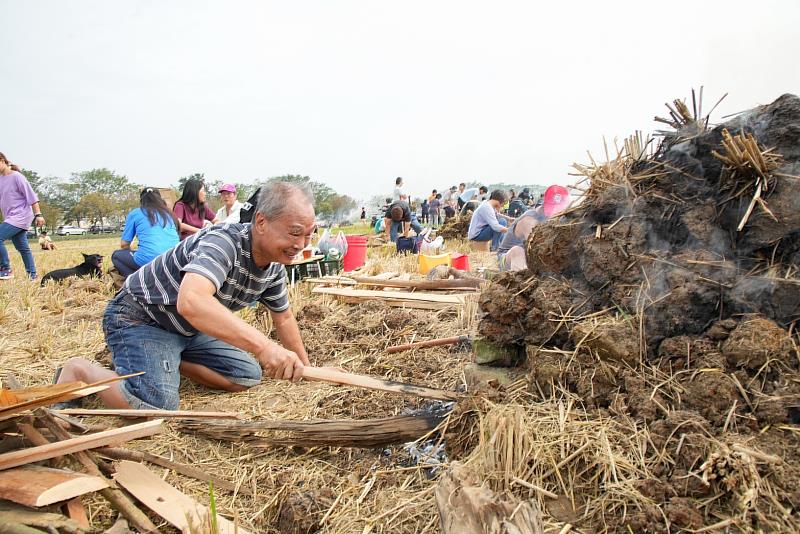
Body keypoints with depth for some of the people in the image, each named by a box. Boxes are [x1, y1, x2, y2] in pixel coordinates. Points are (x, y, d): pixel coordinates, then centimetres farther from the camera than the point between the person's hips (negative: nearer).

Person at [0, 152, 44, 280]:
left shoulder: (16, 176, -10)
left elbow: (31, 196, -12)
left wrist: (38, 214, -16)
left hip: (20, 216, -8)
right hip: (11, 218, 8)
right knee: (23, 248, 10)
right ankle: (33, 275, 15)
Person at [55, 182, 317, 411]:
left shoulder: (275, 266, -7)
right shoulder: (223, 242, -33)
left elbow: (283, 318, 10)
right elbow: (190, 301, -53)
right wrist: (263, 345, -61)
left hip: (187, 328, 8)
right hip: (140, 318, -8)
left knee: (248, 377, 0)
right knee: (156, 405, -29)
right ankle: (80, 370, -3)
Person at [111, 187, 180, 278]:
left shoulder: (135, 213, 12)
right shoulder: (168, 214, 21)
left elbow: (124, 244, 12)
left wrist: (131, 253, 34)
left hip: (149, 260, -6)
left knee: (116, 255, 25)